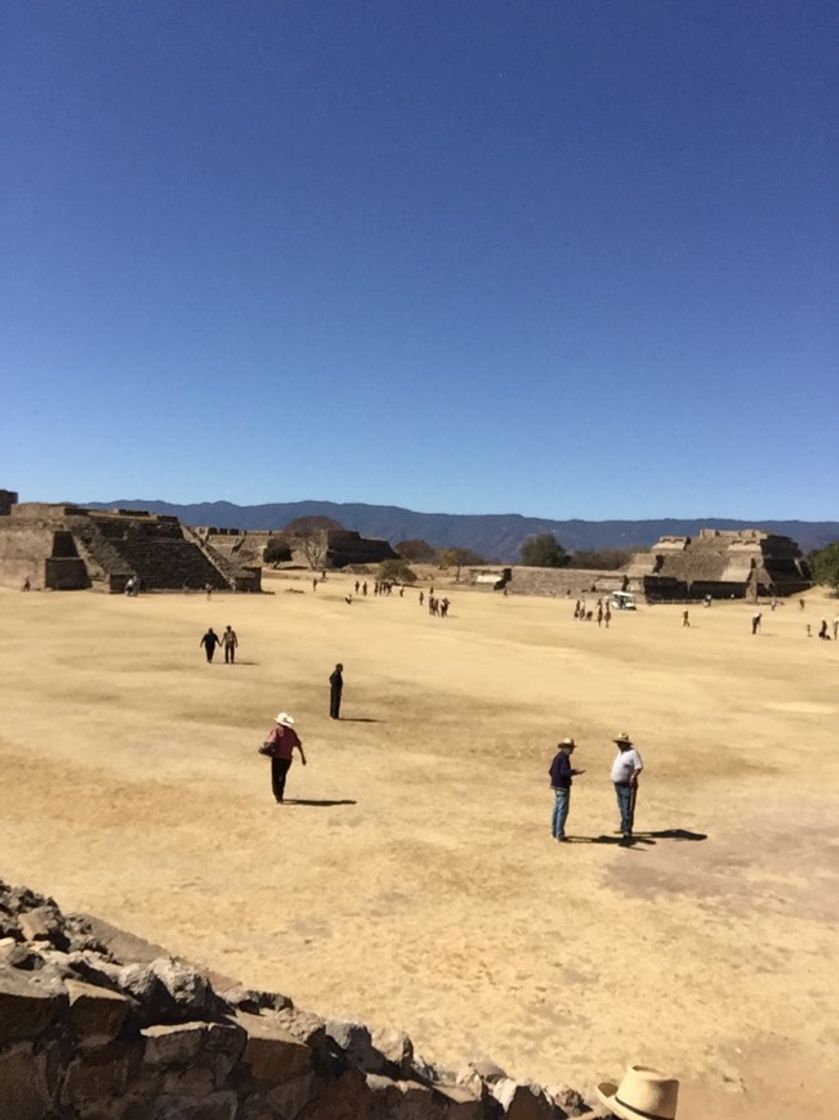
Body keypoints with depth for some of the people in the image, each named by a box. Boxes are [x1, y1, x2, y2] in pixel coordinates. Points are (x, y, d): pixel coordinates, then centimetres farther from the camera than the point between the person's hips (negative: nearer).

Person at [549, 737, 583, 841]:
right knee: (562, 810, -5)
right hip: (563, 787, -10)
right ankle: (559, 834, -3)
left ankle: (554, 832, 27)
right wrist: (574, 772, -30)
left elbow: (551, 771, 16)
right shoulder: (564, 757, -17)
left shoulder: (557, 757, 11)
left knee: (557, 809, 18)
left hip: (556, 785, 10)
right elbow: (564, 772, -27)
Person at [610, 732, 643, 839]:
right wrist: (614, 778, 18)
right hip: (618, 785, 9)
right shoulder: (620, 752, 14)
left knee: (627, 809, -8)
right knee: (622, 808, 17)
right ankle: (624, 827, 28)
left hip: (628, 785, -9)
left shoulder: (632, 753, -13)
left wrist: (634, 776, -33)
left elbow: (639, 767, -19)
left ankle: (627, 830, -7)